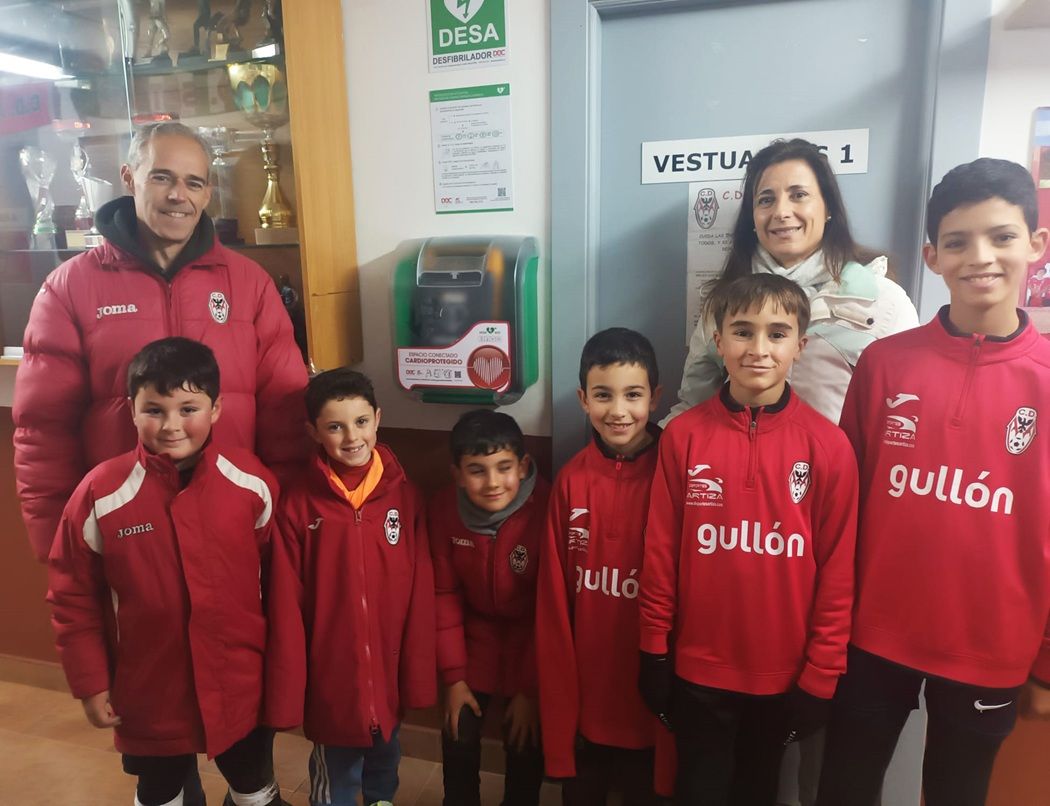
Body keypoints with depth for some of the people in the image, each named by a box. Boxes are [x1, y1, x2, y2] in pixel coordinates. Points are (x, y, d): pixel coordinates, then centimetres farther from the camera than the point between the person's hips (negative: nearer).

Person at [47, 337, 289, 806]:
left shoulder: (252, 483, -13)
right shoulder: (101, 494, -14)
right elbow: (72, 597, -4)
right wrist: (90, 682, -2)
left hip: (241, 687, 0)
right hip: (149, 691, 0)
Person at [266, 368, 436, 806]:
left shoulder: (404, 496, -9)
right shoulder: (297, 503, -13)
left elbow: (421, 594, -6)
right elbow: (286, 604, -10)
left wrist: (419, 675, -4)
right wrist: (287, 687, -8)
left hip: (388, 671, 2)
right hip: (330, 675, -2)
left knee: (384, 766, 27)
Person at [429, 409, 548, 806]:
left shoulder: (546, 510, -28)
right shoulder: (443, 509, -17)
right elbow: (445, 595, -7)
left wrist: (530, 689, -12)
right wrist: (453, 676, -5)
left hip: (532, 639, -2)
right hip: (476, 636, 3)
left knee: (525, 748, 6)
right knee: (458, 742, 10)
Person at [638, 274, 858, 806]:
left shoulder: (828, 447, -9)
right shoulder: (683, 436, -8)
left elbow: (837, 573, -5)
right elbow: (660, 554, -4)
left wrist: (821, 674, -4)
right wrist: (654, 652, 0)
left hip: (784, 673, 1)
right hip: (698, 668, 0)